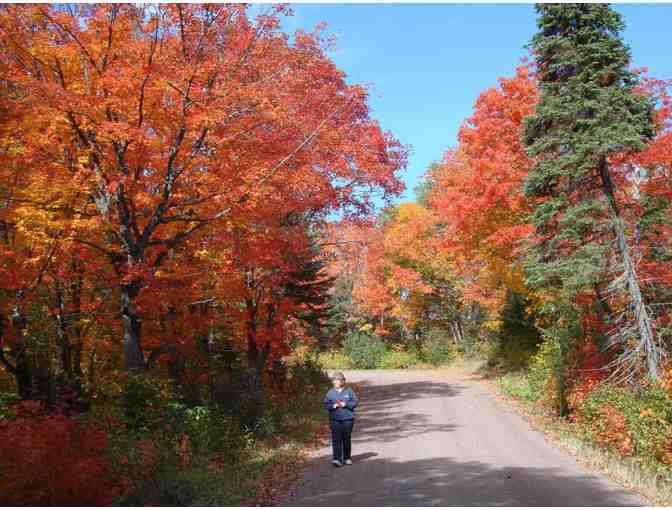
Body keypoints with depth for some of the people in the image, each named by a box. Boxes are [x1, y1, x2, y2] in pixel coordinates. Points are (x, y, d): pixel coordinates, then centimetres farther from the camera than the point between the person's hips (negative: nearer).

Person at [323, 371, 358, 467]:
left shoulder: (349, 391, 4)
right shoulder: (330, 392, 7)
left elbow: (354, 402, 0)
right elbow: (326, 404, 4)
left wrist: (345, 404, -13)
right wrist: (333, 406, -14)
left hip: (347, 419, 0)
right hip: (335, 419, 0)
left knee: (346, 439, 8)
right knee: (336, 440, -8)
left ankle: (347, 458, 23)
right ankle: (337, 459, -9)